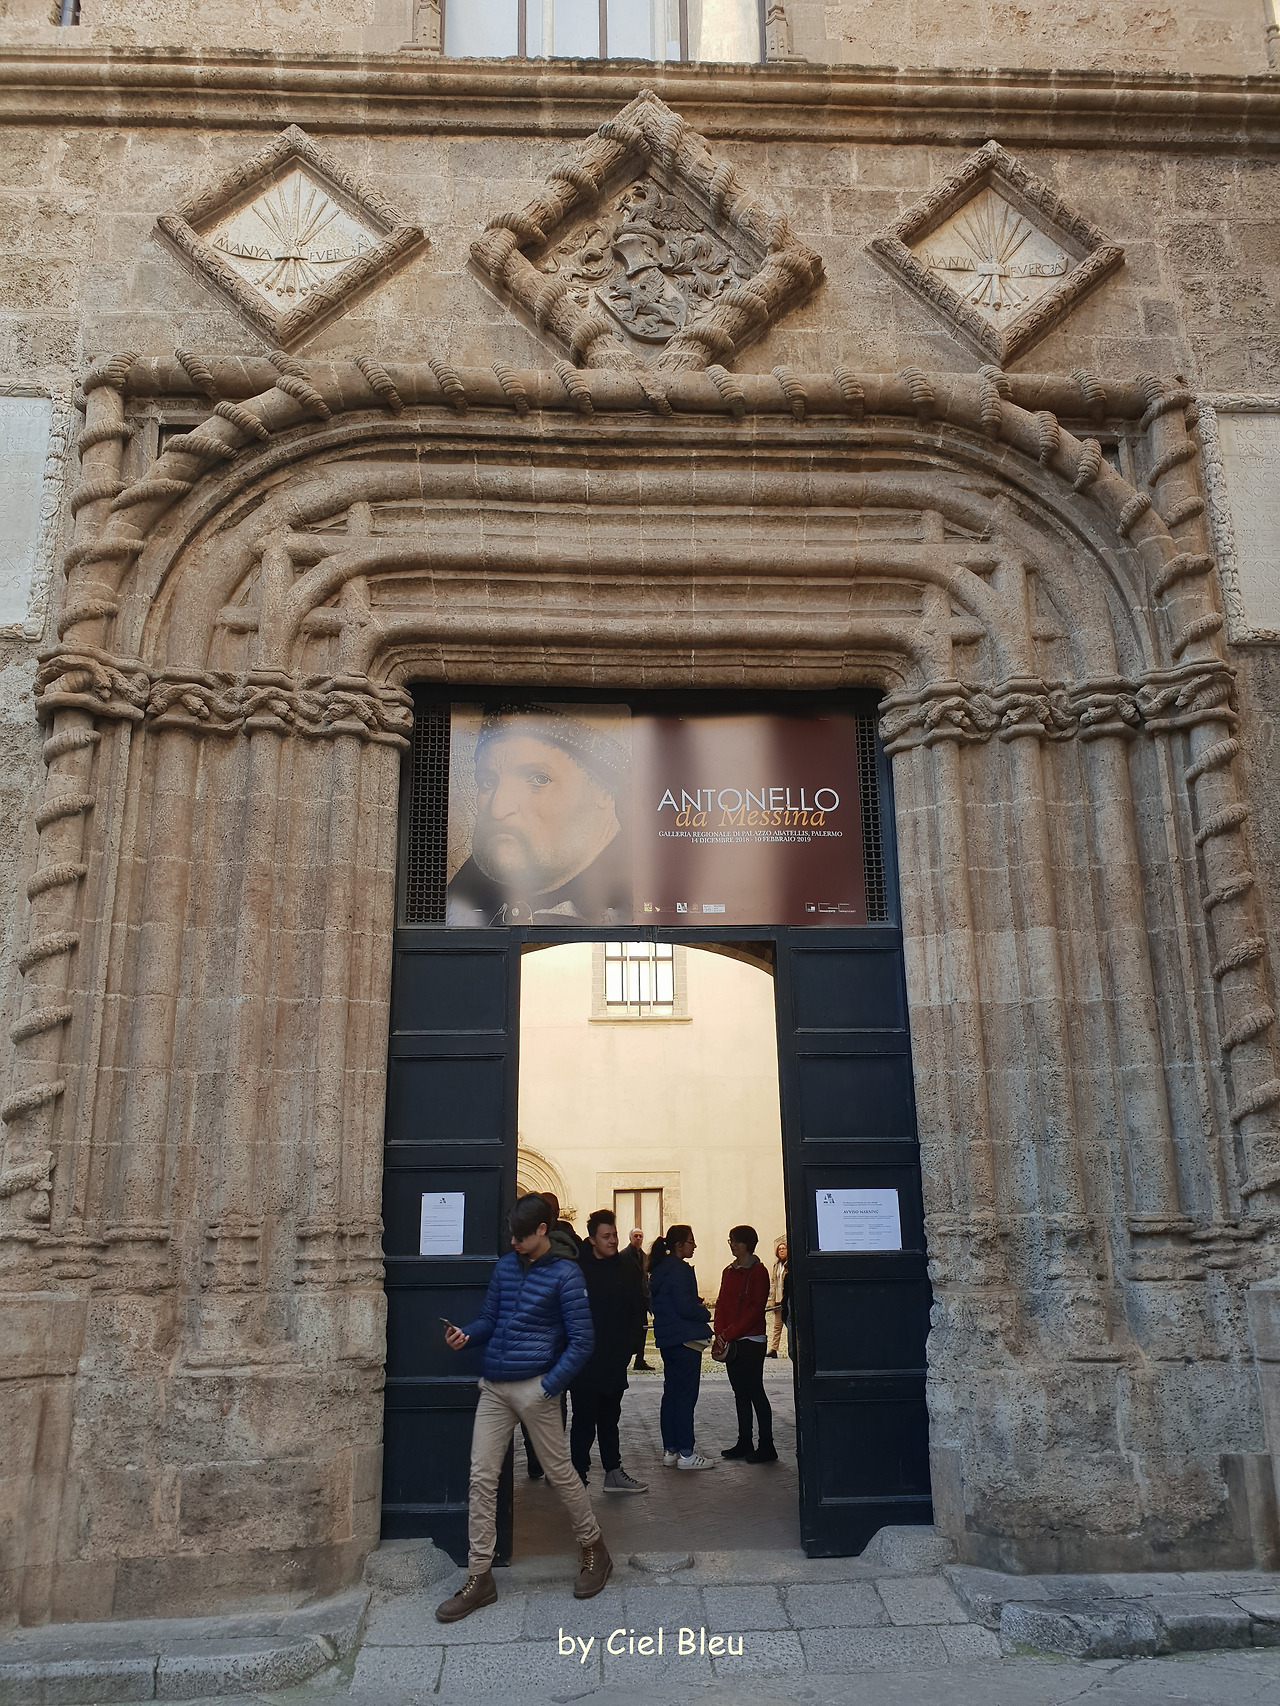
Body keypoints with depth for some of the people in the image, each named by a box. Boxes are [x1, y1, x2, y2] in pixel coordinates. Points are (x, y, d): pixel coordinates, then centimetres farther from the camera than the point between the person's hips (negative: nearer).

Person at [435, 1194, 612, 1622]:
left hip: (535, 1386, -5)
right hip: (494, 1388, 5)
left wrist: (549, 1386, -15)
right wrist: (465, 1335, -6)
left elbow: (582, 1340, -7)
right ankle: (479, 1577, 12)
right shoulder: (505, 1266, 11)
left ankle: (594, 1550, 26)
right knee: (482, 1478, 3)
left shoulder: (565, 1274, -6)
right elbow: (489, 1319, 16)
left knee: (560, 1472, 5)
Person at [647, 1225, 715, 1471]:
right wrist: (705, 1313, -4)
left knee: (671, 1394, 14)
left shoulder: (660, 1269, 12)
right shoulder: (679, 1270, -17)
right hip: (685, 1339, -10)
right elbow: (685, 1307, -23)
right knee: (686, 1396, -4)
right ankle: (686, 1454, 0)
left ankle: (670, 1451, 20)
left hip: (667, 1339, 10)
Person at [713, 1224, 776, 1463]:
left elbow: (755, 1309, -15)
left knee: (755, 1392, -5)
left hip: (751, 1342, -7)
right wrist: (720, 1334, -2)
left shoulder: (758, 1271, -9)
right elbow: (721, 1304, 13)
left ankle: (766, 1446, 1)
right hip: (731, 1343, 7)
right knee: (740, 1392, 11)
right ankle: (744, 1442, 18)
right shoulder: (729, 1271, 14)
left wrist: (729, 1333, -16)